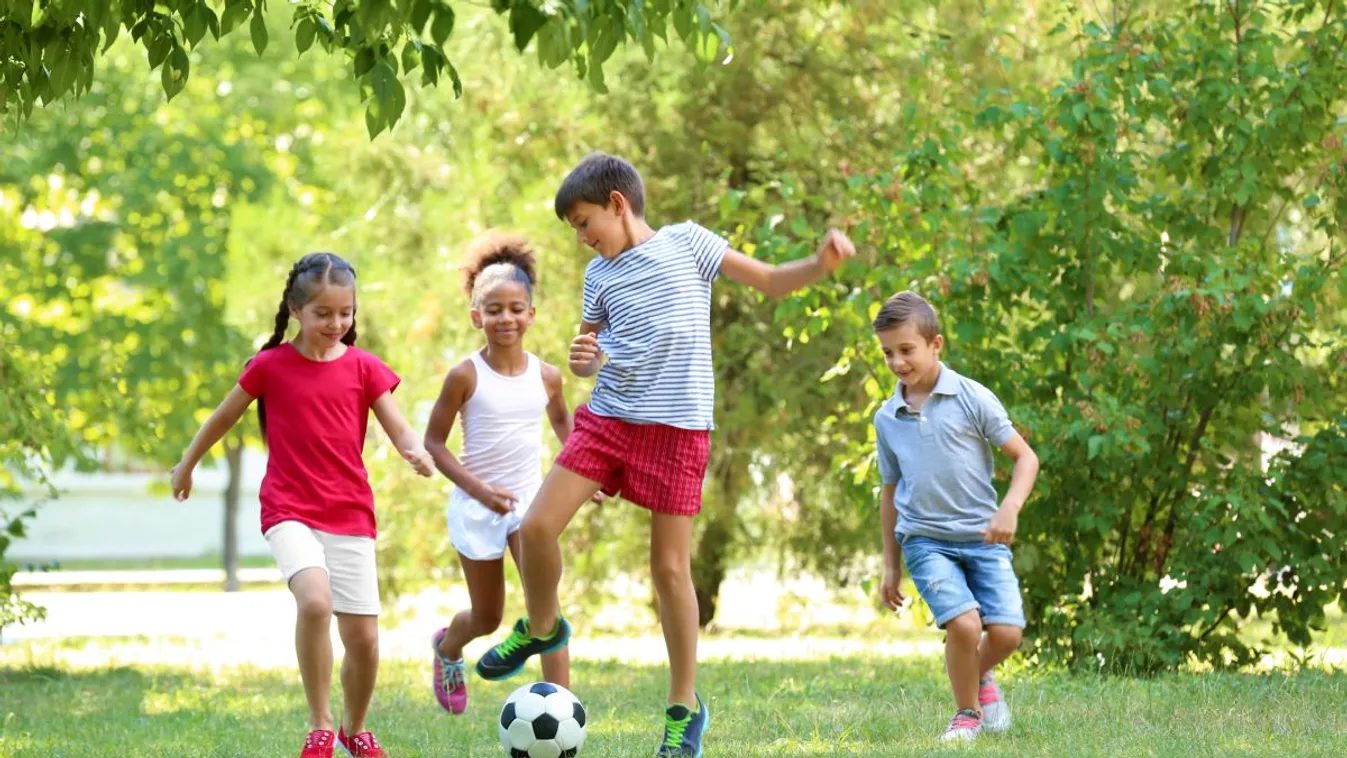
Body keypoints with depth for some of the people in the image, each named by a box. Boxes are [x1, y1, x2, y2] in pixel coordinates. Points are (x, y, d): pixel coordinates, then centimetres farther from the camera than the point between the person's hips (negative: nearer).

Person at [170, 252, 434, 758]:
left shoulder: (363, 368, 3)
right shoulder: (270, 366, -1)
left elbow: (400, 431, -1)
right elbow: (224, 417, 13)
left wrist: (417, 453, -24)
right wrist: (187, 465, 25)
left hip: (351, 517, 3)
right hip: (290, 512, -3)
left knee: (364, 638, 2)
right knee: (315, 601, -30)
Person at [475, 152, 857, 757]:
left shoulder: (686, 242, 0)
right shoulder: (600, 274, 12)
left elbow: (770, 281, 4)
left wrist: (820, 265, -15)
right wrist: (583, 359, -4)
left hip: (677, 427, -4)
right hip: (607, 418, 4)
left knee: (670, 566, -2)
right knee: (537, 526, -7)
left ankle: (685, 707, 10)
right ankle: (541, 627, 23)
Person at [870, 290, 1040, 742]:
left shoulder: (973, 399, -4)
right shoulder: (887, 420, 6)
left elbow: (1025, 457, -1)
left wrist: (1010, 509, -18)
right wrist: (891, 566, 19)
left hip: (982, 536, -1)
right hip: (925, 539, 1)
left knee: (1006, 632, -13)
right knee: (964, 624, -21)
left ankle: (981, 676, 22)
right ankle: (967, 712, 3)